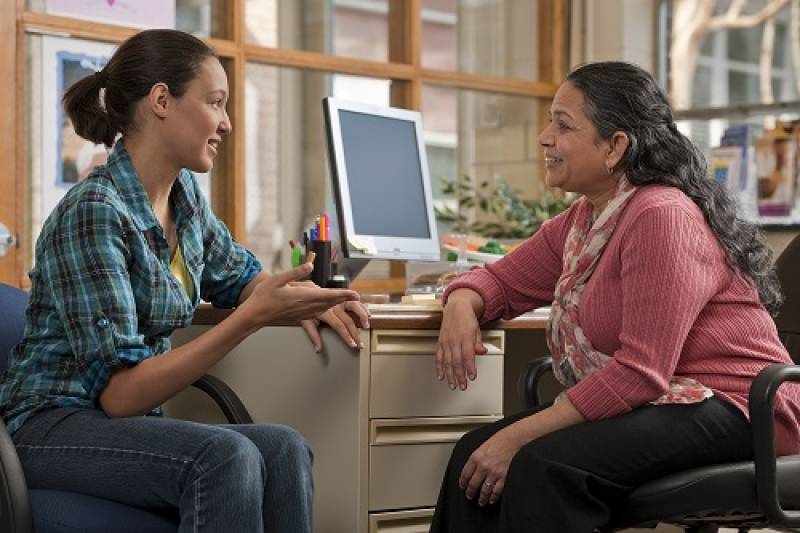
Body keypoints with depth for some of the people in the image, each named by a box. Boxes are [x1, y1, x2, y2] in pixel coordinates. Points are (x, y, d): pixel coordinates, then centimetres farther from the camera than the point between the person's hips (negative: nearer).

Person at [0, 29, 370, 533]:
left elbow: (240, 277, 22)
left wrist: (298, 298, -3)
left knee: (283, 448, -19)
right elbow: (119, 392, -23)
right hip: (52, 428, -7)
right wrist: (254, 316, -28)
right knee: (226, 456, -32)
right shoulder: (95, 213, -20)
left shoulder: (185, 194, 4)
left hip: (130, 423, 8)